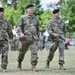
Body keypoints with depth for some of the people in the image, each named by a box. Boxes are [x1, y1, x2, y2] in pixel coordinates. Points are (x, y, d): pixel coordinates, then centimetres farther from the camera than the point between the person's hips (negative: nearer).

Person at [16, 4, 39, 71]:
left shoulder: (35, 18, 13)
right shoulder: (23, 17, 2)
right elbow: (19, 26, -3)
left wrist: (38, 36, 21)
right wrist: (20, 33, -20)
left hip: (34, 38, 2)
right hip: (26, 38, -2)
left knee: (34, 51, -13)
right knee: (22, 51, 10)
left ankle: (33, 66, -12)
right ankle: (19, 62, 35)